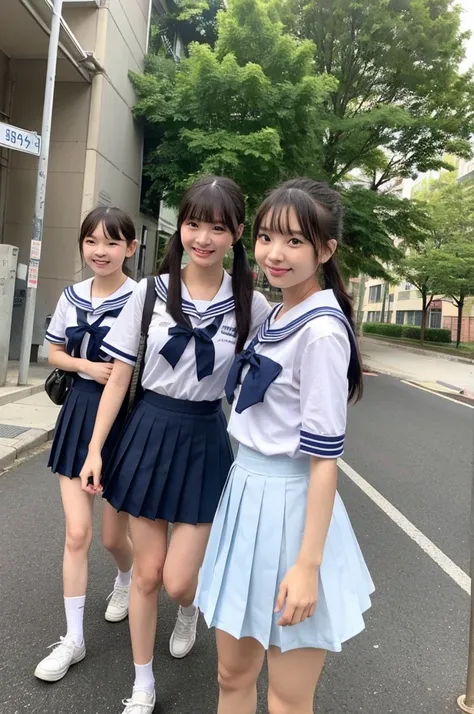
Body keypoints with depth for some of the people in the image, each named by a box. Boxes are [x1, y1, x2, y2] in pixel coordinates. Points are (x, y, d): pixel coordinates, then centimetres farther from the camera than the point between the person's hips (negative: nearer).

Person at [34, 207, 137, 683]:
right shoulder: (72, 297, 2)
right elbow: (55, 353, 10)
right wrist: (89, 366, -8)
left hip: (125, 415, -3)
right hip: (81, 411, 4)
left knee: (113, 534, 10)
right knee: (77, 532, 4)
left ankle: (125, 580, 47)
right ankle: (73, 640, 22)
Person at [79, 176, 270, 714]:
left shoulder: (252, 306, -6)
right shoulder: (150, 292, -5)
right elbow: (120, 376, 0)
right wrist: (95, 448, 0)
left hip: (205, 441, -1)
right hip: (150, 431, 1)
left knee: (178, 580, 2)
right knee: (147, 573, 12)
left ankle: (188, 609, 43)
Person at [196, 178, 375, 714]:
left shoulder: (322, 331, -18)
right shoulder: (273, 317, 8)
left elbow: (323, 456, -18)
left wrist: (308, 564, -16)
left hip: (290, 506, -8)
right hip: (246, 494, 8)